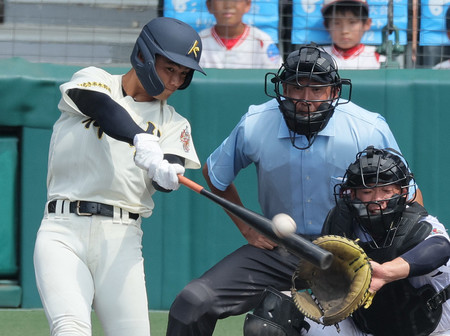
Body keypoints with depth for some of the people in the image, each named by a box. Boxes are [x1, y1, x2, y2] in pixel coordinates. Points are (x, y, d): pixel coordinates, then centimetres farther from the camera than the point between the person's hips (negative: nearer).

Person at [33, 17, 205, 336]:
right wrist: (143, 140, -36)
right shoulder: (94, 80, 8)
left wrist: (167, 175, -29)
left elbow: (165, 180, -3)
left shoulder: (174, 124, 15)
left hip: (121, 238, 3)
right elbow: (104, 108, -17)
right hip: (63, 230, -3)